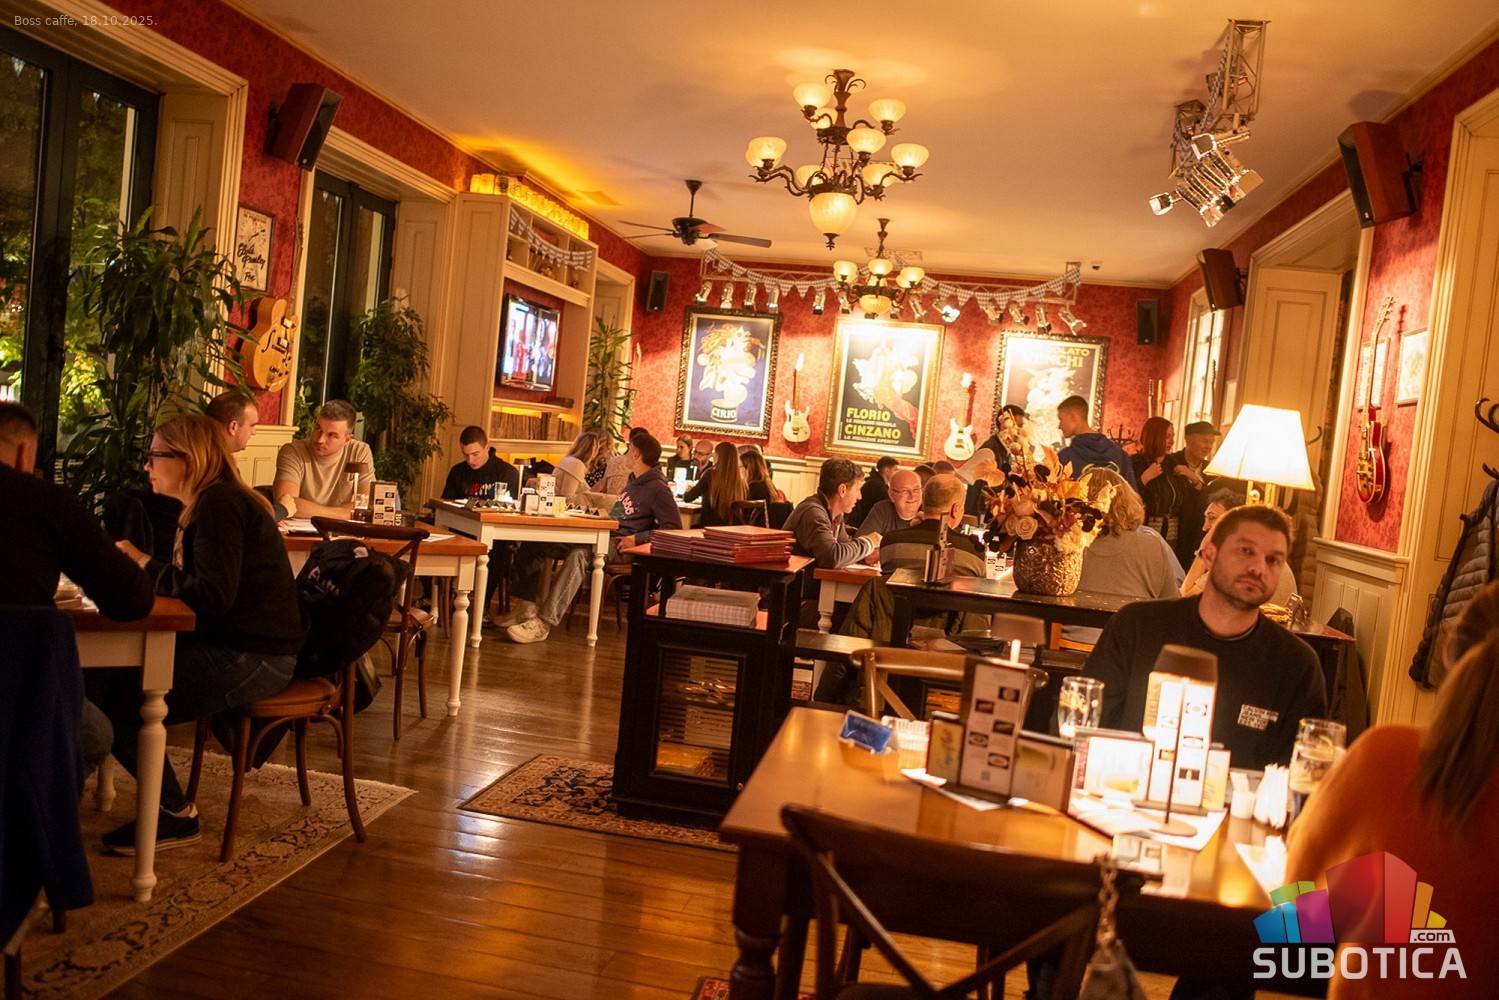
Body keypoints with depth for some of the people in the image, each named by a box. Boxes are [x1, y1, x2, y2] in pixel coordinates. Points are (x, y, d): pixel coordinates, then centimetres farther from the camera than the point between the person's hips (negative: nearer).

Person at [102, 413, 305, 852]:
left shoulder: (218, 503, -14)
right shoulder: (215, 502, 19)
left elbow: (213, 595, -23)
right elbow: (195, 583, 15)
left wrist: (146, 566, -11)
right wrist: (143, 567, 2)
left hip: (250, 658, -10)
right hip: (236, 648, 10)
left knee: (117, 701, -11)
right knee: (111, 676, 7)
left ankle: (175, 815, 4)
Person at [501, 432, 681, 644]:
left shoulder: (658, 489, -8)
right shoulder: (632, 480, 22)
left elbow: (674, 527, -17)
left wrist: (637, 538, -22)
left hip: (619, 546, -10)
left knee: (579, 555, -40)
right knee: (533, 542, 0)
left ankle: (544, 623, -43)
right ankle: (525, 607, -8)